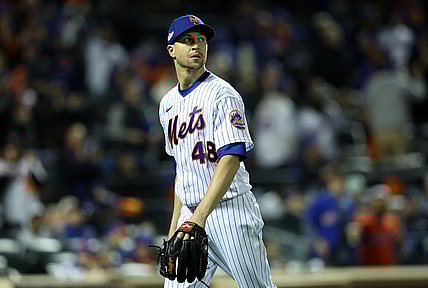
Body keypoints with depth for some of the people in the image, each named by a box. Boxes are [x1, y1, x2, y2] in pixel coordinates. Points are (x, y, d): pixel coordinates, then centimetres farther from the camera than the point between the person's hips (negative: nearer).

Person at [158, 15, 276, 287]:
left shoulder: (222, 94, -9)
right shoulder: (168, 103, 14)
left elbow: (231, 158, -21)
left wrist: (200, 215, -30)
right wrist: (174, 226, 17)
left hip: (231, 210, -7)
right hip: (191, 215, 7)